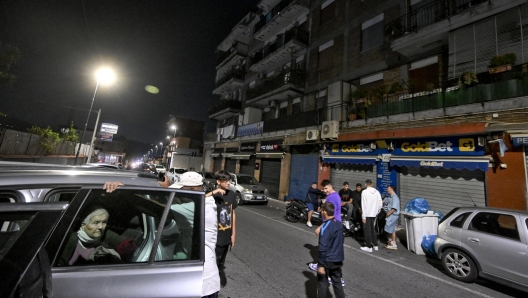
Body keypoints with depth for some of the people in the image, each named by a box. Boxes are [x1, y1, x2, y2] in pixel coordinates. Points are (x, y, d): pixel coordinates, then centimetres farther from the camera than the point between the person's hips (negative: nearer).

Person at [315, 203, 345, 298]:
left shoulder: (325, 227, -24)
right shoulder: (339, 223, -1)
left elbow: (323, 248, -24)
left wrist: (321, 264, -17)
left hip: (327, 260, -7)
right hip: (338, 259, 7)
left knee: (322, 282, 11)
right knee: (337, 282, 21)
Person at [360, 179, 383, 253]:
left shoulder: (365, 192, -14)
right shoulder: (377, 192, 2)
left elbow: (364, 205, -15)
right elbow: (380, 204, 5)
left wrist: (363, 216, -11)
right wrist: (377, 212, 17)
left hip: (367, 214, -6)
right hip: (374, 214, 6)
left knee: (367, 230, 5)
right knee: (372, 229, 20)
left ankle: (369, 247, 12)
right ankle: (375, 245, 27)